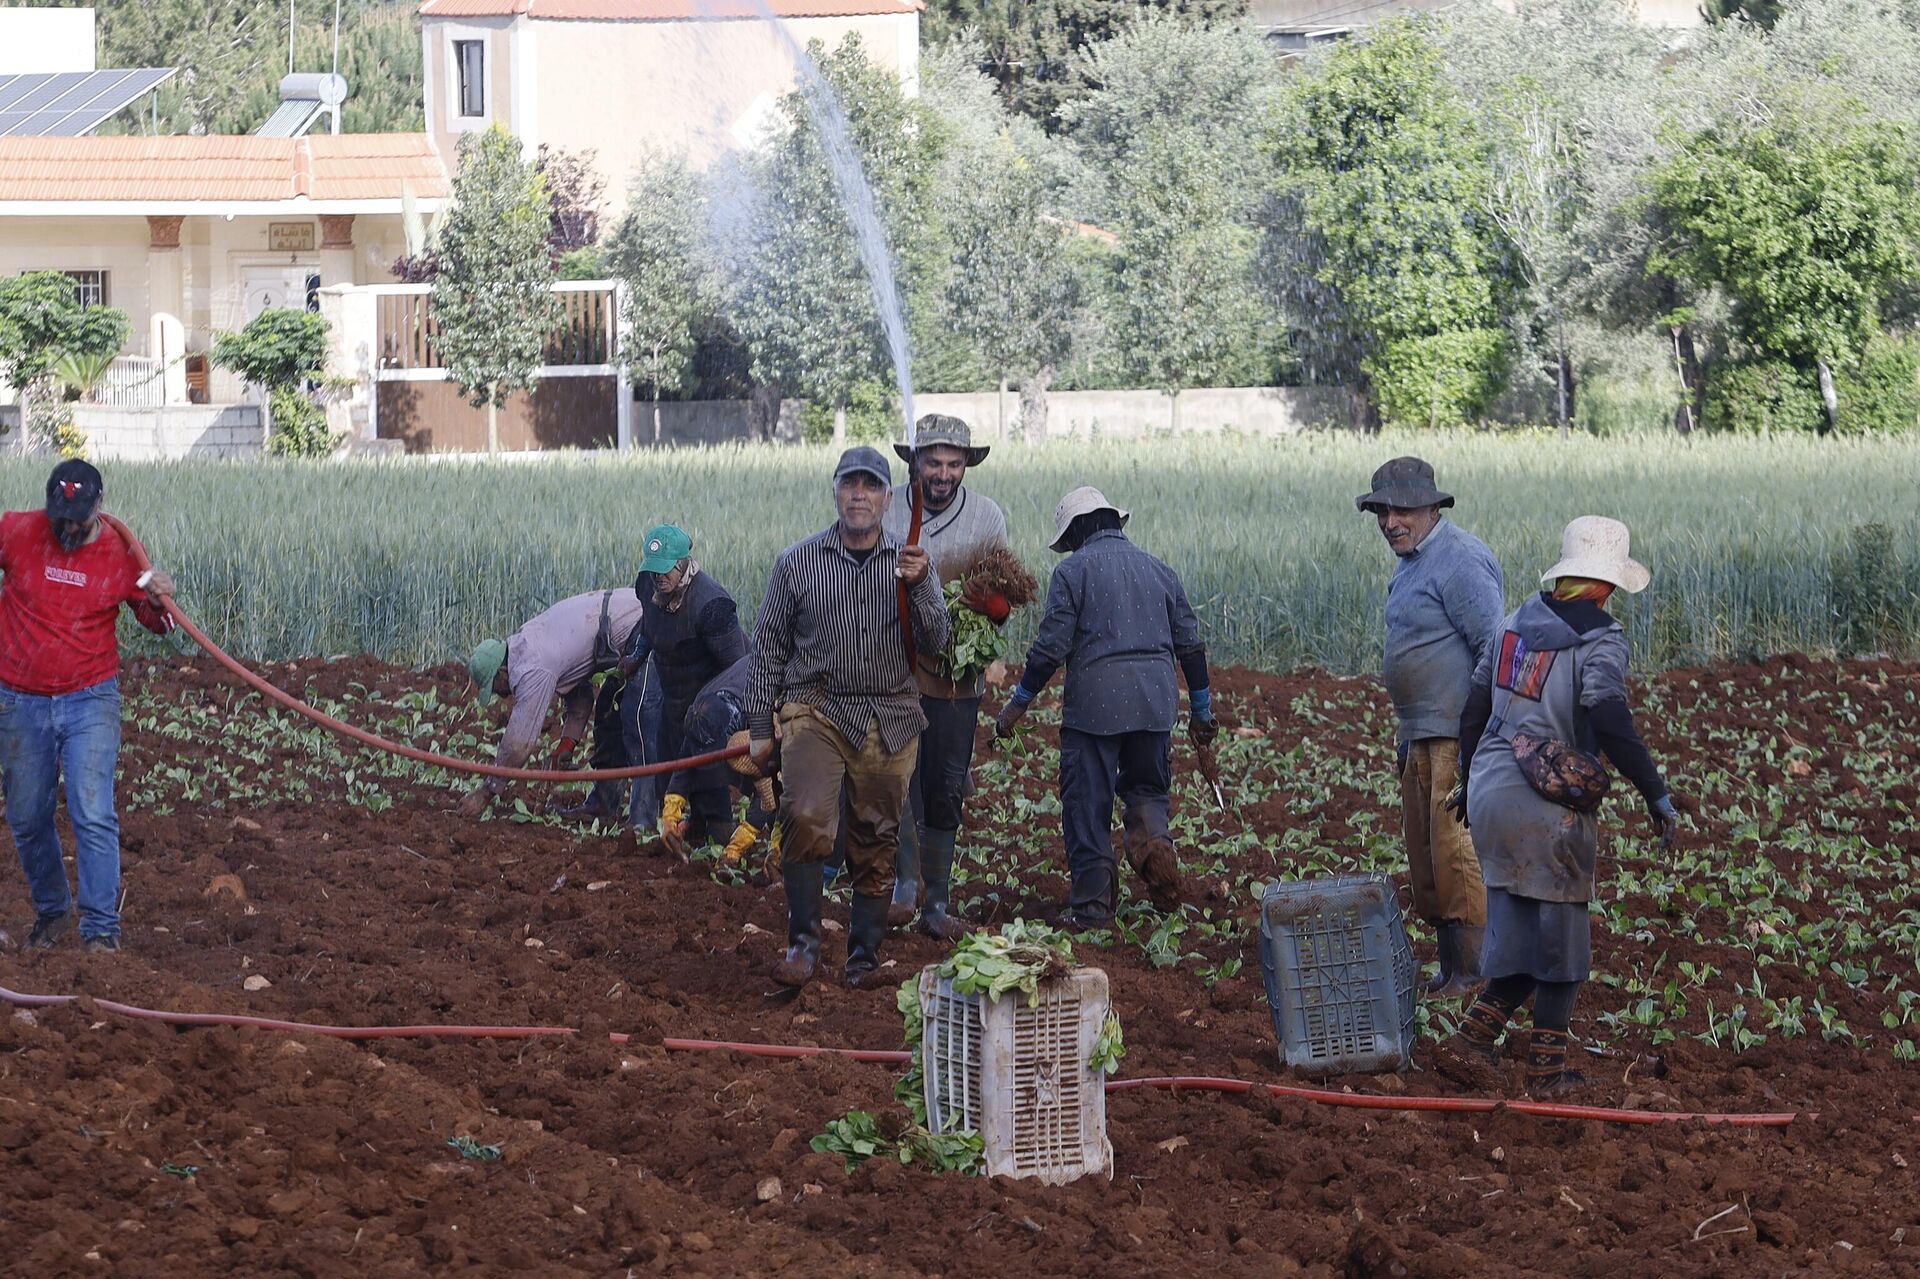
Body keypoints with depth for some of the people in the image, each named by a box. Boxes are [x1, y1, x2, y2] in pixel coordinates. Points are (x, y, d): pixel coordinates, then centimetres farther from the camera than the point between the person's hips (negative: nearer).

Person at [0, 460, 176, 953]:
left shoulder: (120, 553, -4)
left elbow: (153, 623, 9)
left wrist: (159, 601, -11)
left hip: (90, 702, -2)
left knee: (94, 816, -12)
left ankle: (101, 929, -8)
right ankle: (51, 912, 33)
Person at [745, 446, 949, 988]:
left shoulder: (910, 563, 5)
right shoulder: (799, 562, 2)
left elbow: (935, 642, -4)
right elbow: (770, 645, 8)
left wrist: (919, 586, -21)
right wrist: (759, 725, 6)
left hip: (890, 722, 2)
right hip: (817, 711, -2)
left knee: (876, 842, 7)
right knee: (806, 817, -23)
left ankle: (865, 951, 19)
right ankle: (803, 940, -15)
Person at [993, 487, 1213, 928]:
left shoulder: (1074, 570, -1)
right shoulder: (1157, 569, 14)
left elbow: (1052, 646, -7)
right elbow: (1190, 643, 15)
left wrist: (1017, 703, 2)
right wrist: (1202, 710, 24)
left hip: (1095, 702, -4)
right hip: (1155, 702, 4)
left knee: (1087, 803, 4)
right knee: (1146, 789, 18)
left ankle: (1092, 904, 3)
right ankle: (1154, 841, -14)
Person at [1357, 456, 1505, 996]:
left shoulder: (1459, 561, -15)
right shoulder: (1413, 562, 17)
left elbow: (1495, 647, -20)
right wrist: (1405, 733, 25)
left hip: (1459, 736, -11)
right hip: (1424, 737, 11)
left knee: (1458, 852, -11)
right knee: (1425, 856, 13)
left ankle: (1474, 975, -7)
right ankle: (1450, 969, 20)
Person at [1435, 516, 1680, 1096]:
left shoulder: (1518, 622, 12)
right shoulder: (1599, 640, -10)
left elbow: (1476, 705, 19)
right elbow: (1609, 720, -24)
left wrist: (1469, 777, 33)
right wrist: (1657, 796, -20)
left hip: (1489, 789, 7)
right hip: (1547, 805, -7)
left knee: (1521, 932, 15)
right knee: (1560, 933, 6)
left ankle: (1473, 1039, 5)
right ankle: (1547, 1068, 9)